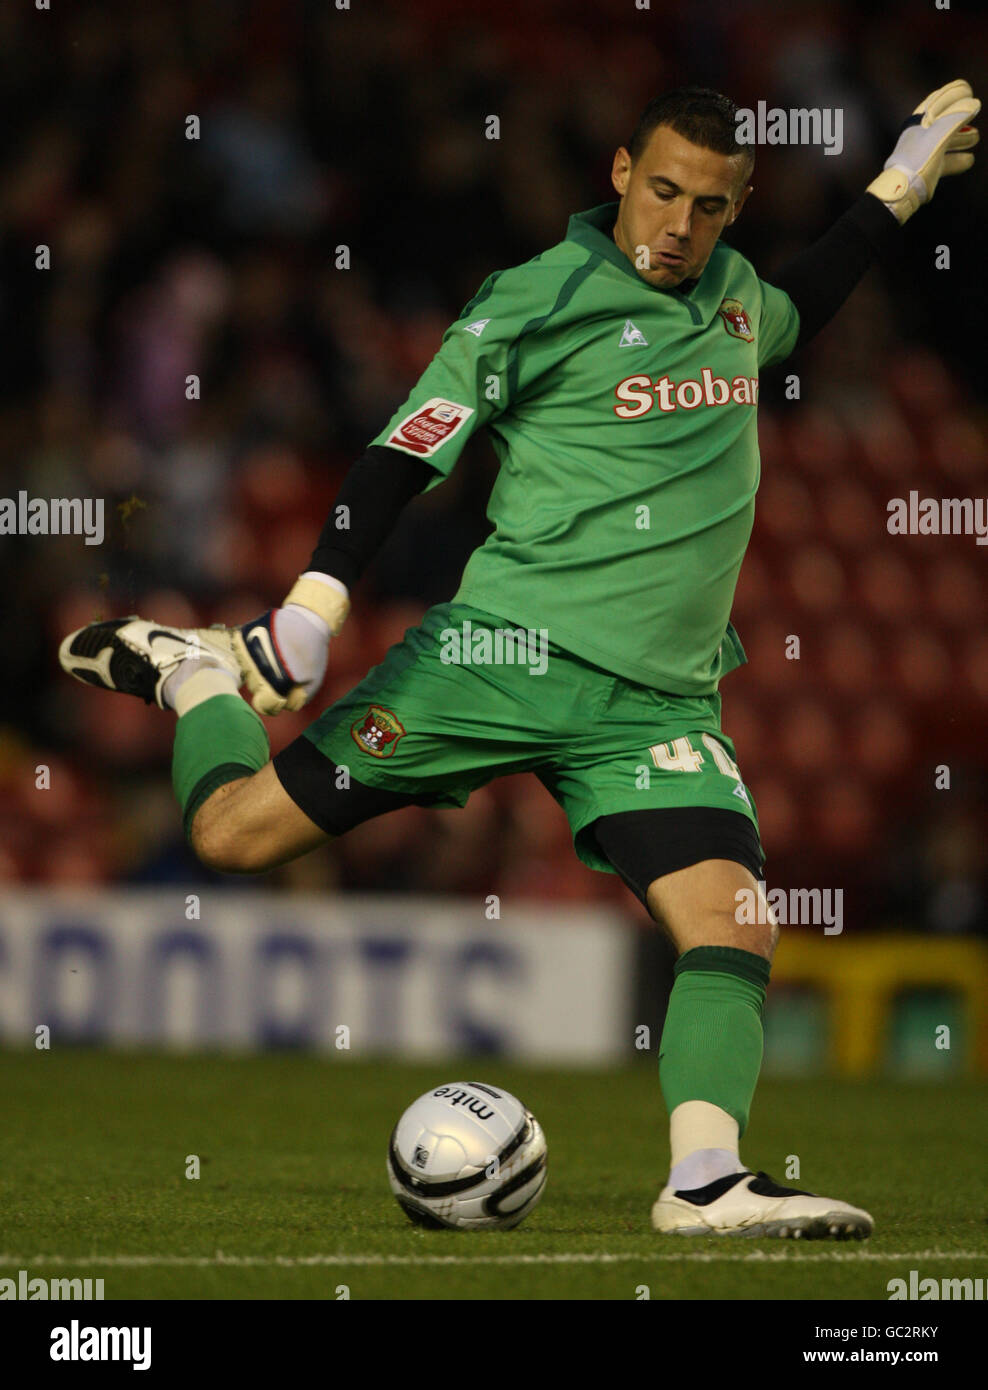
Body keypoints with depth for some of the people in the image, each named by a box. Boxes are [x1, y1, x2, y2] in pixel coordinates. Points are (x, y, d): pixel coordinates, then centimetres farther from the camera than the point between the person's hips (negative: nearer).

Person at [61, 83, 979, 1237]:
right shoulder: (535, 301, -6)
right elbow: (404, 458, -7)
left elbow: (794, 315, 41)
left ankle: (704, 1183, -21)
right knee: (235, 831, -5)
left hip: (658, 700, 5)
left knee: (735, 926, -17)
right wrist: (312, 607, -17)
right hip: (508, 652, -5)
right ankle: (192, 673, 24)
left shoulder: (732, 291, 15)